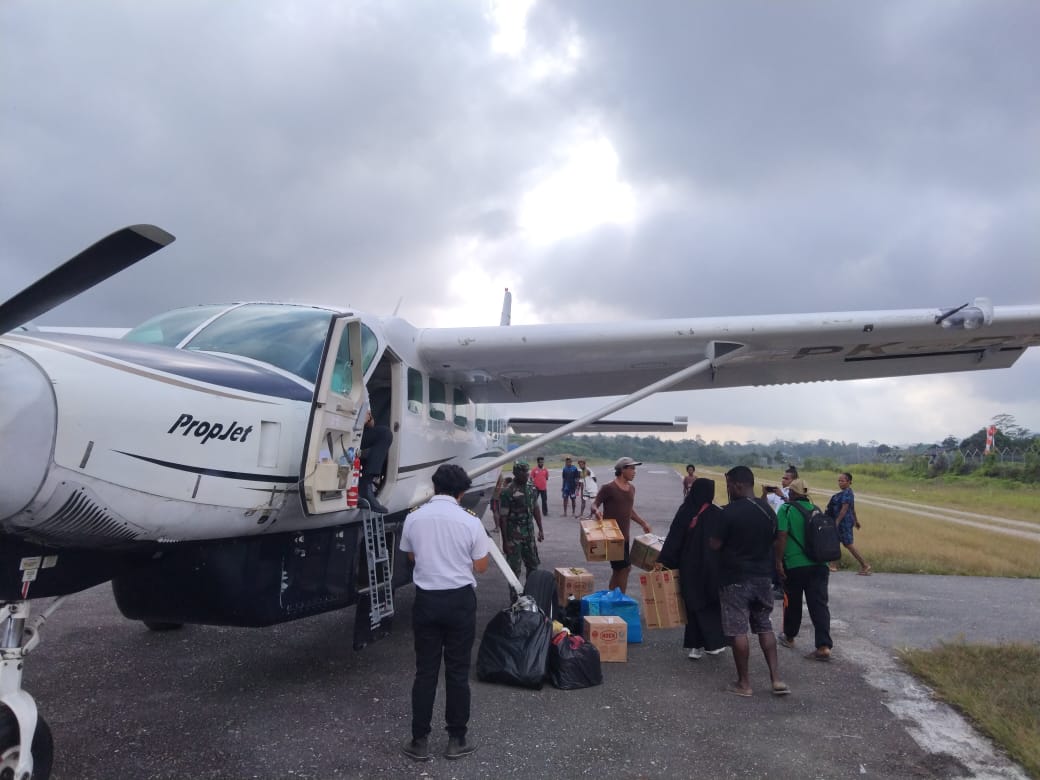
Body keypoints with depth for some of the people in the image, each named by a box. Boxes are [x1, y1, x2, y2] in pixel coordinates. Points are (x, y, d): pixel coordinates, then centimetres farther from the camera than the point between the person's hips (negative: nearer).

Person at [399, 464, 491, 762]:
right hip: (460, 600, -2)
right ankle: (457, 740, 20)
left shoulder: (414, 518, -3)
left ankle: (419, 741, 17)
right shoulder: (470, 522, -11)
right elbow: (481, 566, -1)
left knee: (425, 671, 11)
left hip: (426, 599, 2)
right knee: (457, 672, 10)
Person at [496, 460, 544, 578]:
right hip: (514, 536, -6)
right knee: (514, 568, 2)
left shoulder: (532, 488, 3)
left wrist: (540, 530, 13)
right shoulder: (507, 492, -16)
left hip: (529, 533, 6)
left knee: (533, 565, 15)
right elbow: (503, 518, -15)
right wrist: (505, 541, -16)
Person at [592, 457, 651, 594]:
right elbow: (594, 504, -9)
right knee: (625, 567, -9)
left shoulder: (631, 488, 12)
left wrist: (643, 523, 19)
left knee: (618, 570, 14)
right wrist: (596, 511, -31)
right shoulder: (608, 488, -12)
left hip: (624, 535, 8)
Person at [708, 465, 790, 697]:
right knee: (765, 626, 17)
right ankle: (776, 679, 13)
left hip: (735, 578, -6)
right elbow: (772, 540, 14)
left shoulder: (730, 511, -18)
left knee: (738, 631, 3)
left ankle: (744, 683, 11)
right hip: (763, 576, 6)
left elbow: (714, 544, -14)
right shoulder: (768, 510, 4)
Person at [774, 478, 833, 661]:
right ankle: (824, 646, -7)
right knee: (819, 603, 1)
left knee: (792, 603, 13)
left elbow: (782, 537, -14)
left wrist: (778, 561, -11)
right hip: (819, 564, 4)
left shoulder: (786, 510, -6)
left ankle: (789, 637, 29)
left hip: (795, 565, -4)